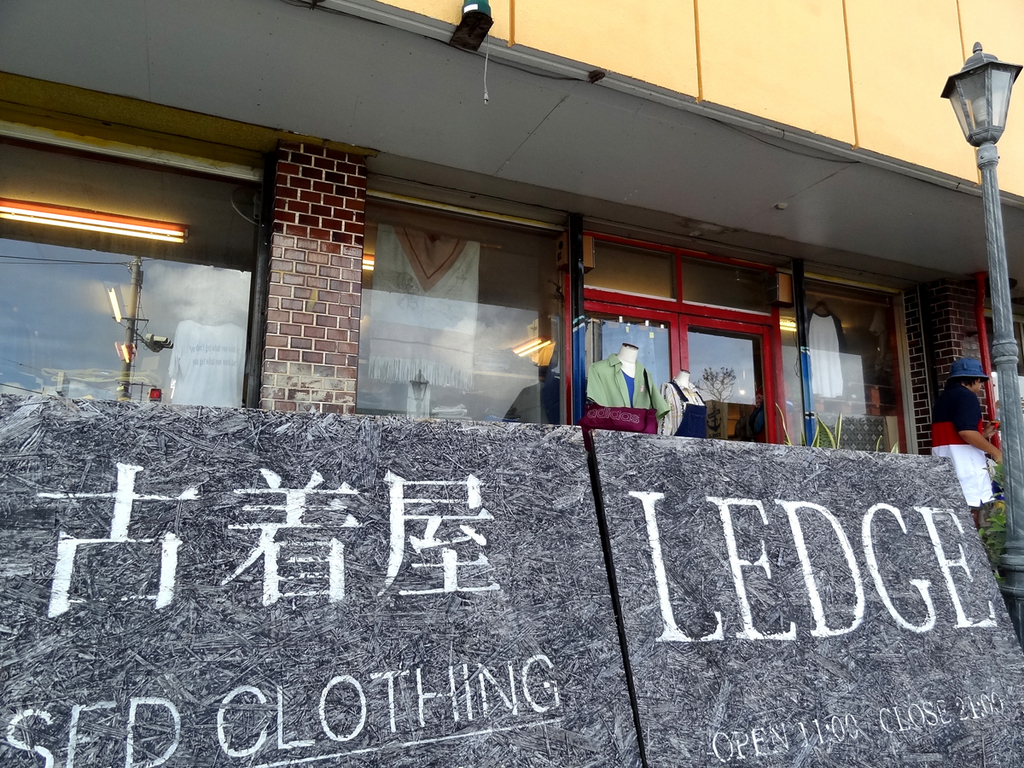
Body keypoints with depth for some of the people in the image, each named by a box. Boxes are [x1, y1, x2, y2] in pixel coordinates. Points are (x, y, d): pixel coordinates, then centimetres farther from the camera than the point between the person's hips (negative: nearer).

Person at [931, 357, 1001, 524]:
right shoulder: (966, 396, -5)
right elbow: (966, 431, -19)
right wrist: (995, 451, -10)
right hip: (965, 465, -9)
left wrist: (982, 434, 29)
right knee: (971, 512, -9)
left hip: (945, 467, 9)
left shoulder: (943, 399, 23)